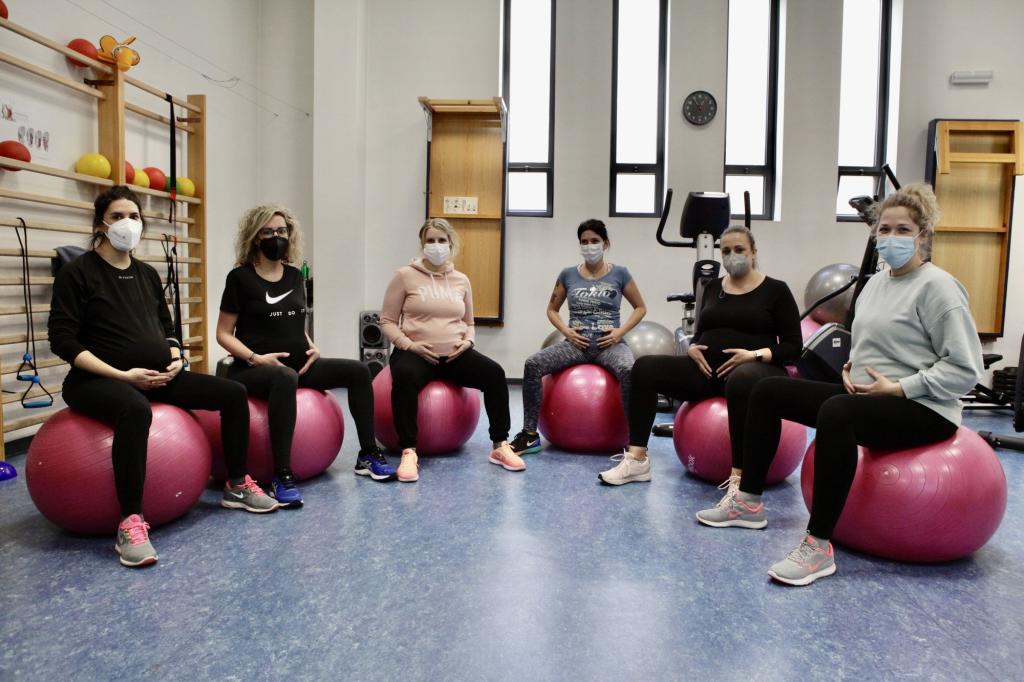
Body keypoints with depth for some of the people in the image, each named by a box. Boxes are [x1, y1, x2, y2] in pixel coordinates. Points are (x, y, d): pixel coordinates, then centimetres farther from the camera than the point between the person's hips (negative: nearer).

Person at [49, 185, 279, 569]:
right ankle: (130, 523, -35)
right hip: (98, 380, -7)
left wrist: (175, 359, -3)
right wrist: (122, 374, -20)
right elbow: (63, 340, -12)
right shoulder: (77, 273, -5)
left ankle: (236, 486, 10)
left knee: (234, 393, -5)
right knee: (135, 409, -42)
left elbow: (167, 328, 20)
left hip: (155, 376, 7)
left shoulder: (147, 274, 14)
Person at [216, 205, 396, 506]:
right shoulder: (240, 277, -5)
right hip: (253, 369, -6)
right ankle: (282, 475, -36)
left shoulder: (295, 276, 12)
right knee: (285, 378, -41)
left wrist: (312, 347, 2)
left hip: (297, 364, 7)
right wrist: (255, 357, -20)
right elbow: (223, 334, -6)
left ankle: (367, 455, 3)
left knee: (357, 370, -7)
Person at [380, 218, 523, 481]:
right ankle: (409, 452, -31)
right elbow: (387, 321, 2)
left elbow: (468, 322, 22)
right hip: (416, 352, -3)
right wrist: (408, 344, -14)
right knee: (404, 378, -38)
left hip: (454, 354, 4)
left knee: (494, 373, -22)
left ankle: (500, 447, -13)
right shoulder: (405, 276, 1)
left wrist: (467, 342, -1)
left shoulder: (461, 280, 12)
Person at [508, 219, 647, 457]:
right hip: (577, 343, 2)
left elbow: (640, 308, 11)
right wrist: (566, 331, -3)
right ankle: (530, 435, -15)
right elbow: (552, 309, 17)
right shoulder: (568, 275, 7)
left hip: (609, 344, -2)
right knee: (533, 364, -24)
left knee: (628, 371, -38)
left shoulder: (619, 274, 3)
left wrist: (621, 331, -6)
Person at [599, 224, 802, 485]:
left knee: (741, 380, -42)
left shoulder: (776, 290, 1)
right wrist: (693, 348, -4)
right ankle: (637, 460, -19)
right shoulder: (713, 288, 15)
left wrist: (755, 355, -18)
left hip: (755, 370, -5)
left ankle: (739, 477, -39)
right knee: (645, 367, -16)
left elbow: (793, 346, -2)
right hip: (709, 370, 5)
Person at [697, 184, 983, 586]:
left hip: (924, 409, -9)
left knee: (837, 412, -40)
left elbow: (964, 368, -17)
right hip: (868, 397, 9)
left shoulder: (936, 286, -12)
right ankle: (748, 501, 7)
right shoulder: (876, 282, 13)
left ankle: (819, 546, -33)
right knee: (768, 391, 1)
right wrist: (851, 367, 4)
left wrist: (899, 388, -21)